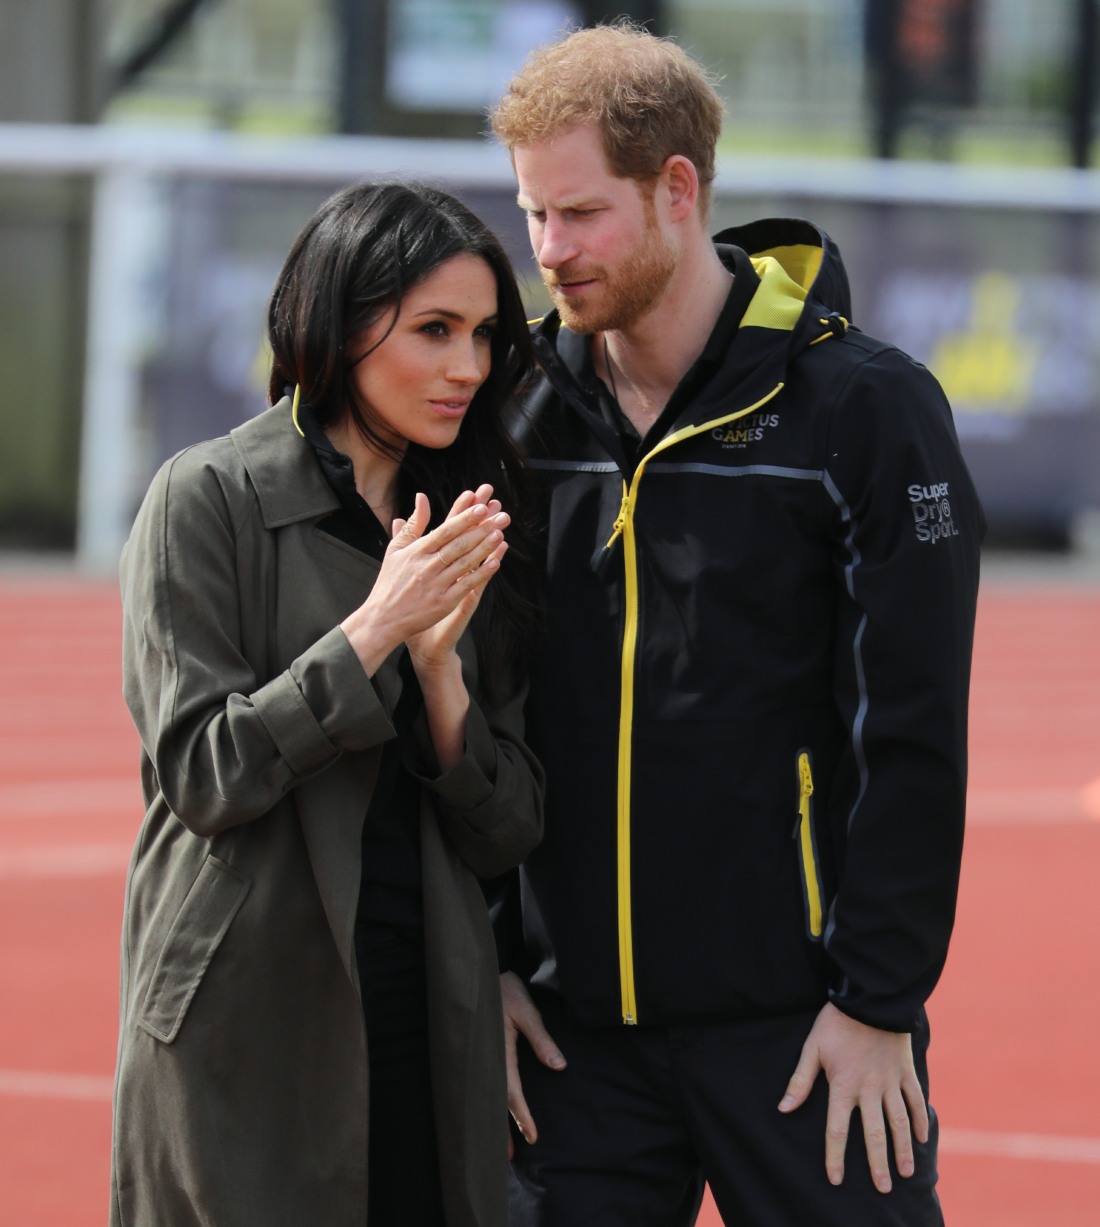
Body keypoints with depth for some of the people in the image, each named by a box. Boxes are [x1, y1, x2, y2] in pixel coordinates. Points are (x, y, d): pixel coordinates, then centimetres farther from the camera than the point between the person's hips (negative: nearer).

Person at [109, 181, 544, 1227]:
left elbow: (506, 836, 6)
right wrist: (375, 630, -16)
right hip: (250, 1024, -5)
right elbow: (201, 775, -11)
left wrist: (439, 663, -10)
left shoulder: (475, 534, 11)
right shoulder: (209, 498, -5)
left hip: (433, 1029, 5)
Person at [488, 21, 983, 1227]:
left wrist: (880, 1002, -11)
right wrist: (490, 965, 5)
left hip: (796, 1024, -4)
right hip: (575, 1028, 4)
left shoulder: (864, 406, -6)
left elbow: (912, 739, -8)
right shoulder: (524, 417, 7)